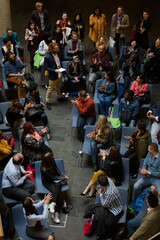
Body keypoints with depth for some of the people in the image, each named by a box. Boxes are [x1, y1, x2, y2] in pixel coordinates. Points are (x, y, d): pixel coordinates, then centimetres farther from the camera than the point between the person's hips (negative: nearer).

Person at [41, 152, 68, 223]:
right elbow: (53, 178, -20)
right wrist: (63, 178, -13)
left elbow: (56, 169, 4)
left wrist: (63, 176, -6)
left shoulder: (52, 161, -15)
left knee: (57, 184, -28)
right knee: (54, 190, -29)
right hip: (47, 182, -5)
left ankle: (53, 204, -37)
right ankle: (55, 213, -31)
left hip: (55, 179, 5)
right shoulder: (44, 170, -31)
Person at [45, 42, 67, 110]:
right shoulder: (47, 57, -30)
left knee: (58, 87, 30)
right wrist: (54, 70, -29)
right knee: (50, 89, 10)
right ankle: (48, 102, 28)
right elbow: (46, 67, -21)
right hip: (53, 76, -7)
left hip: (59, 74, 7)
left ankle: (59, 97, 53)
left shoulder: (57, 53, -7)